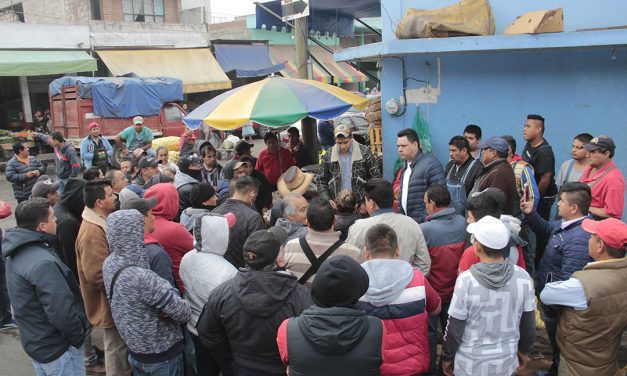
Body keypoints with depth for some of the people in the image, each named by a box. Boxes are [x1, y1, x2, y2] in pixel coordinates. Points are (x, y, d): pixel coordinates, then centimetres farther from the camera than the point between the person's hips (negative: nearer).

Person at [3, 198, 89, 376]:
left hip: (34, 341, 9)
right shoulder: (43, 263, -31)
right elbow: (61, 313, -31)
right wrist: (79, 337, -14)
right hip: (57, 348, -9)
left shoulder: (17, 252, 0)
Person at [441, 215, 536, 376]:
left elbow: (454, 328, -13)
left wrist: (447, 357, 2)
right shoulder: (523, 278, -13)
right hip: (507, 362, 3)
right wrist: (524, 350, 17)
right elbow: (529, 324, 0)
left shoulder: (466, 280, -22)